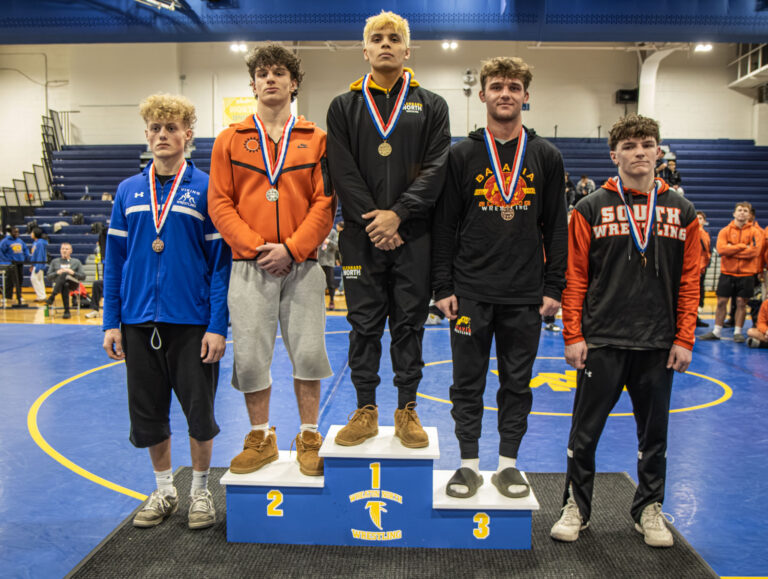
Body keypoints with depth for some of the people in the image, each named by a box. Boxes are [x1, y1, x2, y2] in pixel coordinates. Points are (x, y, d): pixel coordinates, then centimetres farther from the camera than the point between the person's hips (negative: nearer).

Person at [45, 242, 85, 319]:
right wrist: (57, 273, -4)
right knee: (65, 286, -41)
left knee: (64, 275, -39)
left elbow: (83, 276, 12)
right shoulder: (54, 261, 26)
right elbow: (48, 277, 16)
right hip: (57, 283, 1)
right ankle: (67, 311, -49)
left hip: (73, 283, -1)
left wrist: (73, 273, -6)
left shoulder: (76, 262, 23)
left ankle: (52, 297, -46)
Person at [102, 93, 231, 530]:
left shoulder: (206, 189, -3)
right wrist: (112, 322, 4)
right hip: (139, 322, 4)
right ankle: (164, 491, 33)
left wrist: (218, 326, -11)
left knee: (199, 411, 6)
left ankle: (201, 491, 28)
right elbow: (115, 260, 9)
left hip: (192, 322, -3)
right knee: (148, 412, 13)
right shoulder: (129, 191, 7)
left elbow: (221, 261, -6)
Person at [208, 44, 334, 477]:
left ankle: (309, 438, 17)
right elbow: (220, 203, 4)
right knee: (250, 355, 3)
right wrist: (254, 246, -9)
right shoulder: (231, 140, 9)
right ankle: (262, 438, 21)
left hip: (302, 265, -1)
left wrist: (292, 248, -11)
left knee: (309, 352, 0)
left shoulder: (315, 139, 7)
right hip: (250, 266, 1)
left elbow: (325, 203, 0)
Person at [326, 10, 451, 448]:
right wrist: (373, 220, -11)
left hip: (414, 236, 0)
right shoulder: (344, 107, 11)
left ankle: (407, 411, 18)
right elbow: (343, 171, 0)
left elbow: (436, 168, -2)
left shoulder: (431, 106, 9)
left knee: (409, 323, 6)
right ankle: (366, 410, 19)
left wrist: (397, 214, -13)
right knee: (365, 324, 6)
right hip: (361, 237, 1)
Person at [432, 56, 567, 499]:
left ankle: (509, 464, 24)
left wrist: (554, 287, 1)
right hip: (471, 292, -1)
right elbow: (444, 225, 2)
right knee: (468, 382, 6)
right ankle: (469, 463, 21)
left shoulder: (546, 156, 7)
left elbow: (557, 227, 7)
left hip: (526, 295, 1)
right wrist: (443, 286, -4)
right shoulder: (461, 155, 4)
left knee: (517, 382, 9)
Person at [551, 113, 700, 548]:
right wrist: (573, 335, -7)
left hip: (659, 345, 2)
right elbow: (574, 276, -2)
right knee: (586, 431, 6)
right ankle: (577, 507, 24)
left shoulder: (681, 211, 6)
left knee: (655, 433, 13)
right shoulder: (591, 209, 0)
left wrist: (684, 339, 1)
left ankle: (649, 509, 32)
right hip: (601, 342, -2)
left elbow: (690, 281, 6)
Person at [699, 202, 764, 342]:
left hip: (746, 274, -1)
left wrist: (732, 250, -11)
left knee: (741, 303, 3)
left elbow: (754, 251, -13)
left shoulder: (755, 232, 2)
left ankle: (738, 332, 13)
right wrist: (742, 246, -13)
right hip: (727, 272, 1)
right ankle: (716, 331, 10)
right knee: (721, 301, 2)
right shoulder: (725, 230, 5)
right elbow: (721, 248, -11)